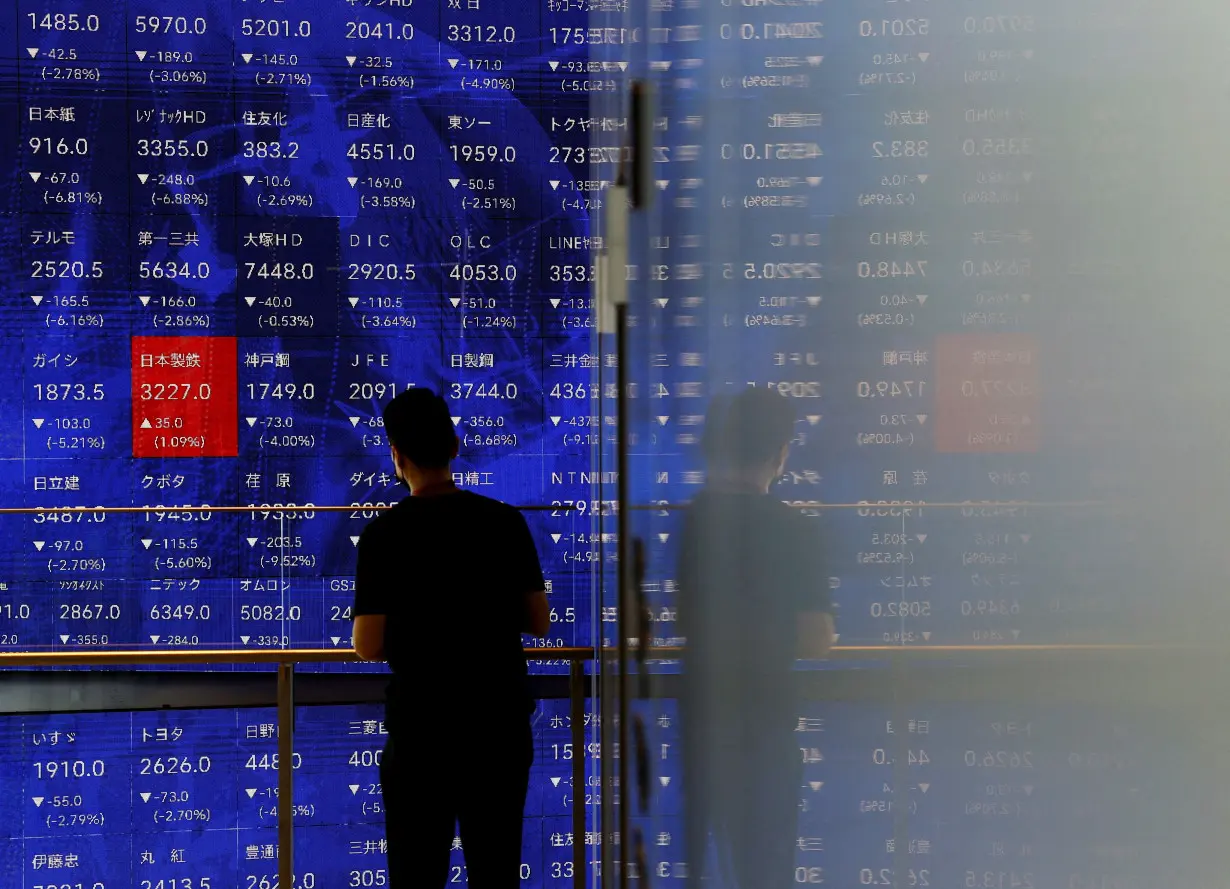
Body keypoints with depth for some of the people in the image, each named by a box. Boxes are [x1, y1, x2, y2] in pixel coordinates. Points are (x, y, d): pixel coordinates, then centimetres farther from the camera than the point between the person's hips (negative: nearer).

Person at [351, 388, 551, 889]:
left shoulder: (383, 535, -10)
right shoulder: (506, 522, -1)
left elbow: (369, 647, -10)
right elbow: (539, 623, 4)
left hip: (421, 728, -3)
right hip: (501, 722, 3)